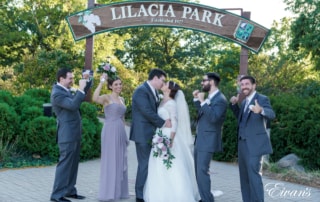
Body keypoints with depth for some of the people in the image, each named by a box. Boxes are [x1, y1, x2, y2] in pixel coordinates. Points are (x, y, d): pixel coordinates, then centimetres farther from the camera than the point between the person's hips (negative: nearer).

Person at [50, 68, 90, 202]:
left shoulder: (65, 90, 12)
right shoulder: (57, 93, -18)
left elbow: (77, 99, 24)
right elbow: (73, 105, -29)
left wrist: (87, 82, 14)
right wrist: (81, 88, -24)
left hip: (73, 134, 10)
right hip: (67, 134, -10)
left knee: (73, 164, 14)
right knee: (65, 164, -5)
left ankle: (69, 191, 22)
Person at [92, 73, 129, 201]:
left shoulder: (122, 99, 15)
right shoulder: (106, 97, -7)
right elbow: (95, 99, -30)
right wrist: (101, 82, -27)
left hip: (121, 132, 7)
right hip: (110, 132, -7)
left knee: (120, 162, 11)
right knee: (110, 161, -2)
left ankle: (119, 191, 21)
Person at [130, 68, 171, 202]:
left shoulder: (154, 92, 14)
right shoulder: (141, 90, -15)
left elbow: (155, 110, 13)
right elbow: (147, 112, -20)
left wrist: (165, 121, -5)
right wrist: (163, 123, -13)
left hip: (151, 134, 9)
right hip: (143, 134, -9)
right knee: (145, 165, -4)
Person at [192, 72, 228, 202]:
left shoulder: (220, 99, -15)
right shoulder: (209, 97, 13)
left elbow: (213, 117, -27)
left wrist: (202, 101, -24)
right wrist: (196, 99, 12)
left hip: (207, 141, -10)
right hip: (200, 140, 10)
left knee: (202, 171, -10)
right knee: (198, 171, 15)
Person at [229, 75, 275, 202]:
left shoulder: (262, 99, -8)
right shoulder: (244, 102, 15)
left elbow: (271, 115, -25)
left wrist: (261, 110, -48)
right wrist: (234, 104, 12)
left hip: (254, 144, -8)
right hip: (243, 144, 8)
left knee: (253, 175, -12)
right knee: (244, 177, 12)